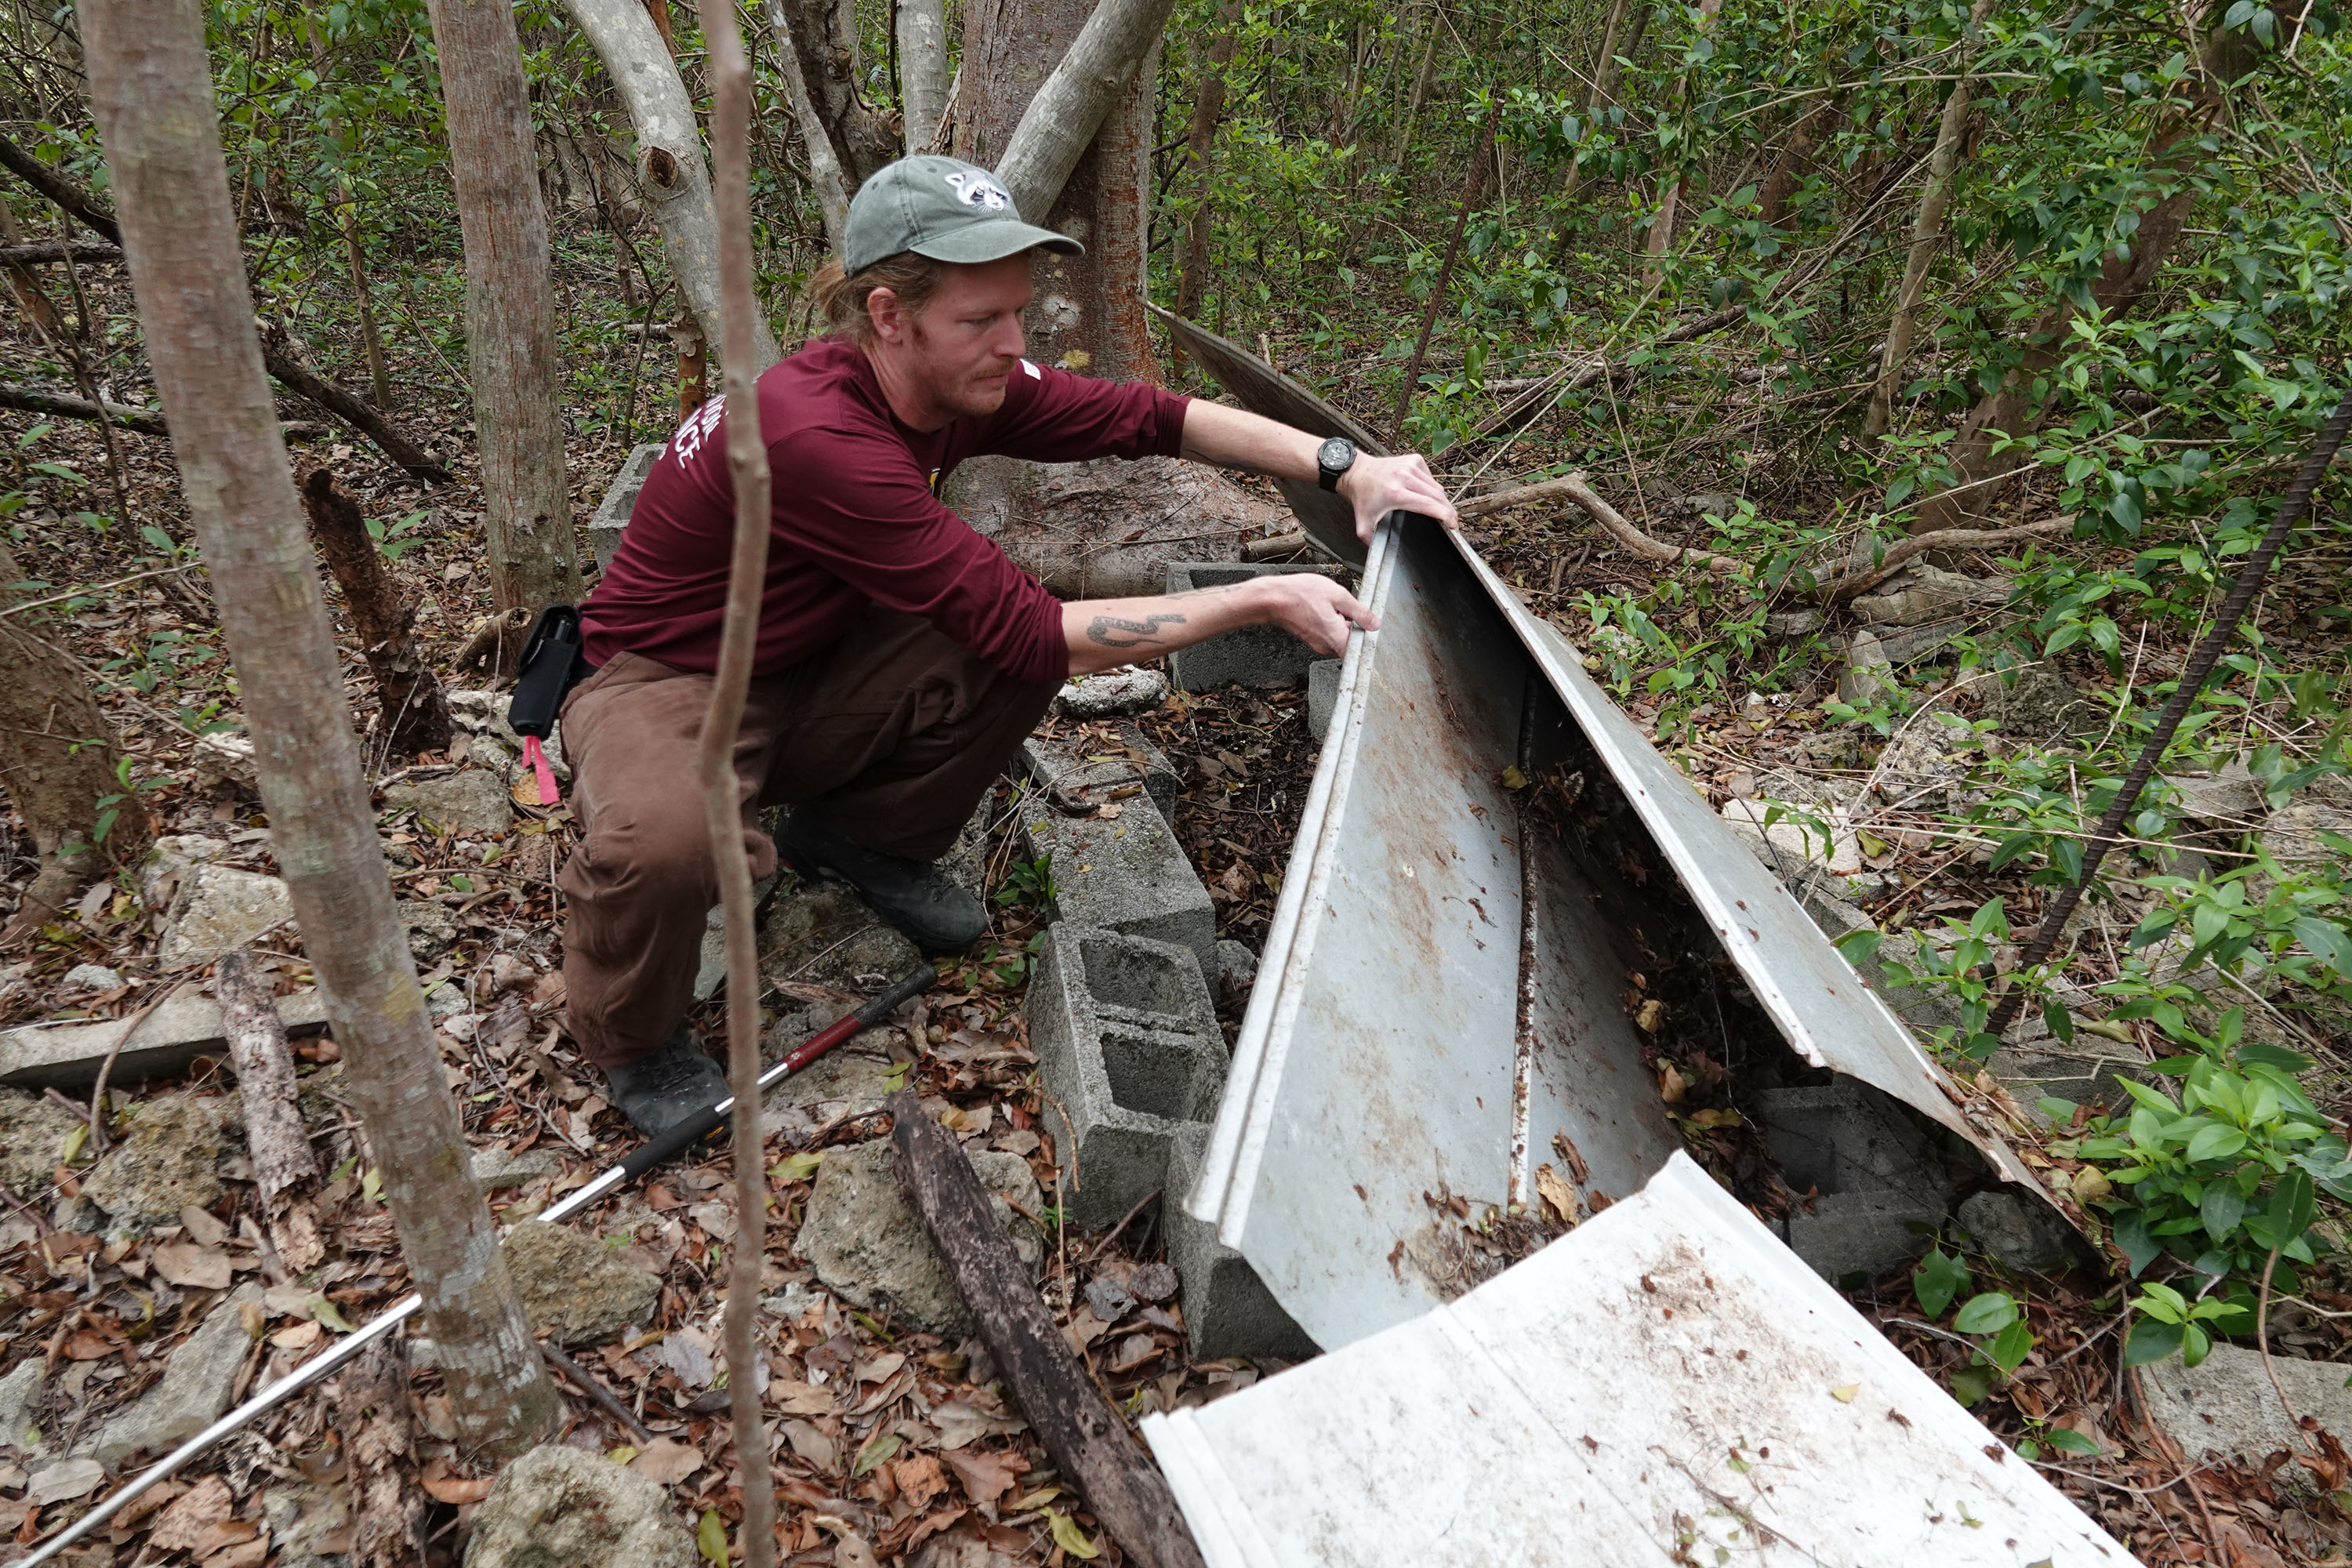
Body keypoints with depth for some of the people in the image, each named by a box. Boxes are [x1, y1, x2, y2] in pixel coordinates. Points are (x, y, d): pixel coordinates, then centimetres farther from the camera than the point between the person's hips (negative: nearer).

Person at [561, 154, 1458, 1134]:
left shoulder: (961, 382, -12)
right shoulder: (813, 435, -35)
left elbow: (1146, 418, -3)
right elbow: (1026, 630, -34)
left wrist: (1343, 467, -15)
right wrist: (1260, 601, -32)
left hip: (804, 678, 7)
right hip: (665, 686, -7)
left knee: (1031, 648, -13)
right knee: (666, 839, -40)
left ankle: (861, 836, 13)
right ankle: (632, 1038, -4)